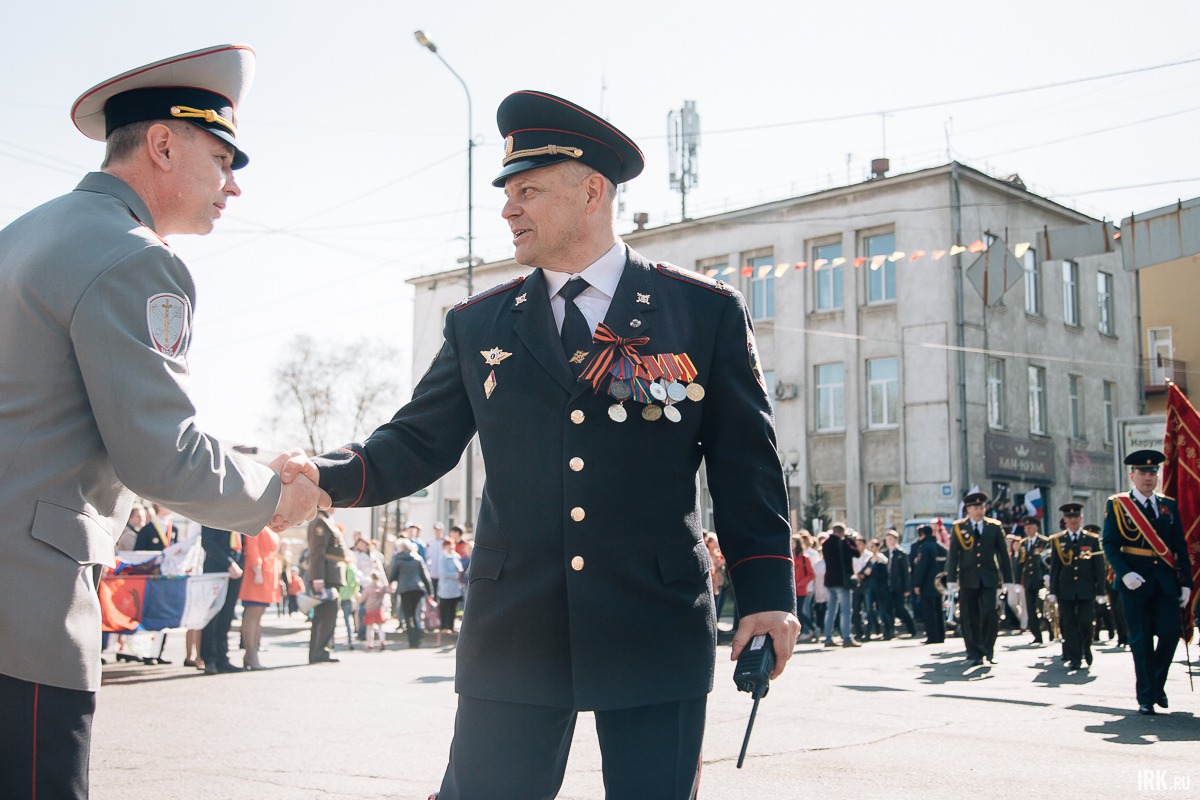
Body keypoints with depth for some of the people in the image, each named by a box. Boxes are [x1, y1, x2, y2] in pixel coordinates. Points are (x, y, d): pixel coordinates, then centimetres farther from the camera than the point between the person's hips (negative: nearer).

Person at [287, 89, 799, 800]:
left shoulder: (706, 312, 3)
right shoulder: (478, 326, 10)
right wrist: (324, 474, -10)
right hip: (514, 636, 2)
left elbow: (746, 465, 3)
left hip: (657, 637, -1)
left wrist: (768, 593, -5)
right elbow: (418, 444, 8)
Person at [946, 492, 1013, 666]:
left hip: (988, 578, 0)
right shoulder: (959, 527, 4)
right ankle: (974, 653, 11)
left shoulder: (995, 527, 6)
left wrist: (1008, 579, 7)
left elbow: (1003, 554, 9)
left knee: (989, 614, -9)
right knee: (969, 618, 1)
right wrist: (951, 579, -6)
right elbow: (953, 554, 2)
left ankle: (989, 650, 9)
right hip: (968, 579, 0)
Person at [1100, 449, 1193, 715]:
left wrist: (1185, 583, 6)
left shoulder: (1169, 506, 12)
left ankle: (1157, 683, 19)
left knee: (1170, 632, -5)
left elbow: (1180, 547, 12)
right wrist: (1124, 573, -19)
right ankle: (1146, 696, 8)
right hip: (1135, 581, -3)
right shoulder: (1116, 505, 1)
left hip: (1166, 581, 3)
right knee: (1141, 640, -1)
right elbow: (1109, 544, -5)